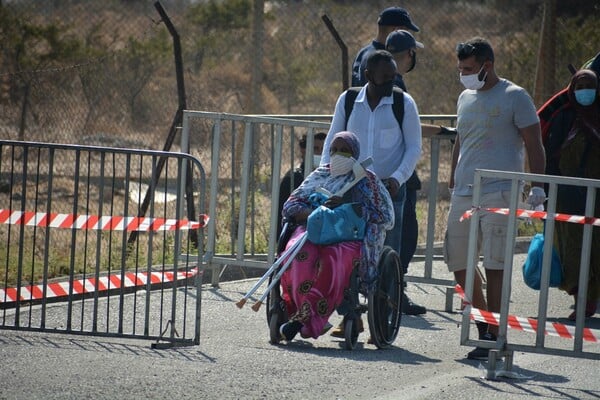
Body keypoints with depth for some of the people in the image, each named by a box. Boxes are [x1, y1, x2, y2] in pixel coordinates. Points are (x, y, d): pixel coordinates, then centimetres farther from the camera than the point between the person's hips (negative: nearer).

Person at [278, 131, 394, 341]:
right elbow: (290, 205, 16)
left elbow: (385, 216, 3)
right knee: (300, 252, -34)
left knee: (331, 258, -38)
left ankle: (305, 318, -39)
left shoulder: (366, 180, 14)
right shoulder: (319, 175, 24)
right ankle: (314, 319, -37)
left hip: (349, 238, -3)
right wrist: (312, 213, -7)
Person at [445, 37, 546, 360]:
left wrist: (537, 187, -10)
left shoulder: (514, 97, -3)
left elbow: (534, 145, -4)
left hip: (499, 192, -7)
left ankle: (493, 335, -6)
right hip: (464, 194, 7)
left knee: (494, 265, -10)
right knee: (458, 261, 6)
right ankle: (482, 320, 21)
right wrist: (453, 182, 27)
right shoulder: (465, 98, 18)